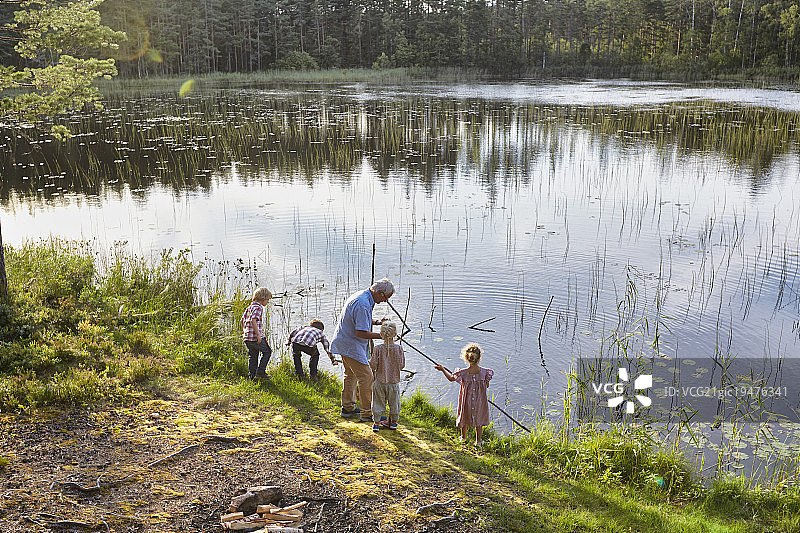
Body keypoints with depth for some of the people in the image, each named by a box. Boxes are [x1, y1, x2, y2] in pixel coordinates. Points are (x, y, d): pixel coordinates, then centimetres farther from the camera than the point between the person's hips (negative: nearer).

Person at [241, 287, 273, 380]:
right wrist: (258, 334, -24)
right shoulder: (258, 308, -12)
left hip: (247, 337, 8)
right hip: (255, 337, -8)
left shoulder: (249, 307, 16)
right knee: (267, 352, 6)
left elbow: (242, 320, 21)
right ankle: (260, 372, 0)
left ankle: (251, 375, 15)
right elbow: (253, 320, -25)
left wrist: (244, 332, 29)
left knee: (252, 356, 15)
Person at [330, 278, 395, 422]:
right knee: (366, 377, -7)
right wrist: (381, 336, -18)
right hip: (351, 346, -11)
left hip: (345, 343, 11)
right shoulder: (363, 305, -26)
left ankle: (348, 408, 31)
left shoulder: (362, 296, 8)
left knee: (351, 375, 21)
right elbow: (361, 332, -28)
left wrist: (376, 322, 8)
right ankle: (367, 413, -2)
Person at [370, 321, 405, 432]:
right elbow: (402, 366, -3)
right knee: (394, 402, 17)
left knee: (378, 402, 11)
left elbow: (373, 366, -14)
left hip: (380, 381, -1)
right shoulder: (399, 348, -11)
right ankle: (393, 421, 28)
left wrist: (370, 362, 8)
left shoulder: (378, 349, -15)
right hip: (394, 381, 1)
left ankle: (376, 422, 16)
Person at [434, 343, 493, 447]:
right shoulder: (484, 372, -20)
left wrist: (442, 369, 6)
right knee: (479, 420, 20)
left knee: (465, 418, 24)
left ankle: (463, 437, 44)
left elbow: (451, 378, -4)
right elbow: (487, 386, -5)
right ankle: (478, 441, 31)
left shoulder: (463, 373, -23)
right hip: (480, 400, 0)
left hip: (467, 400, 0)